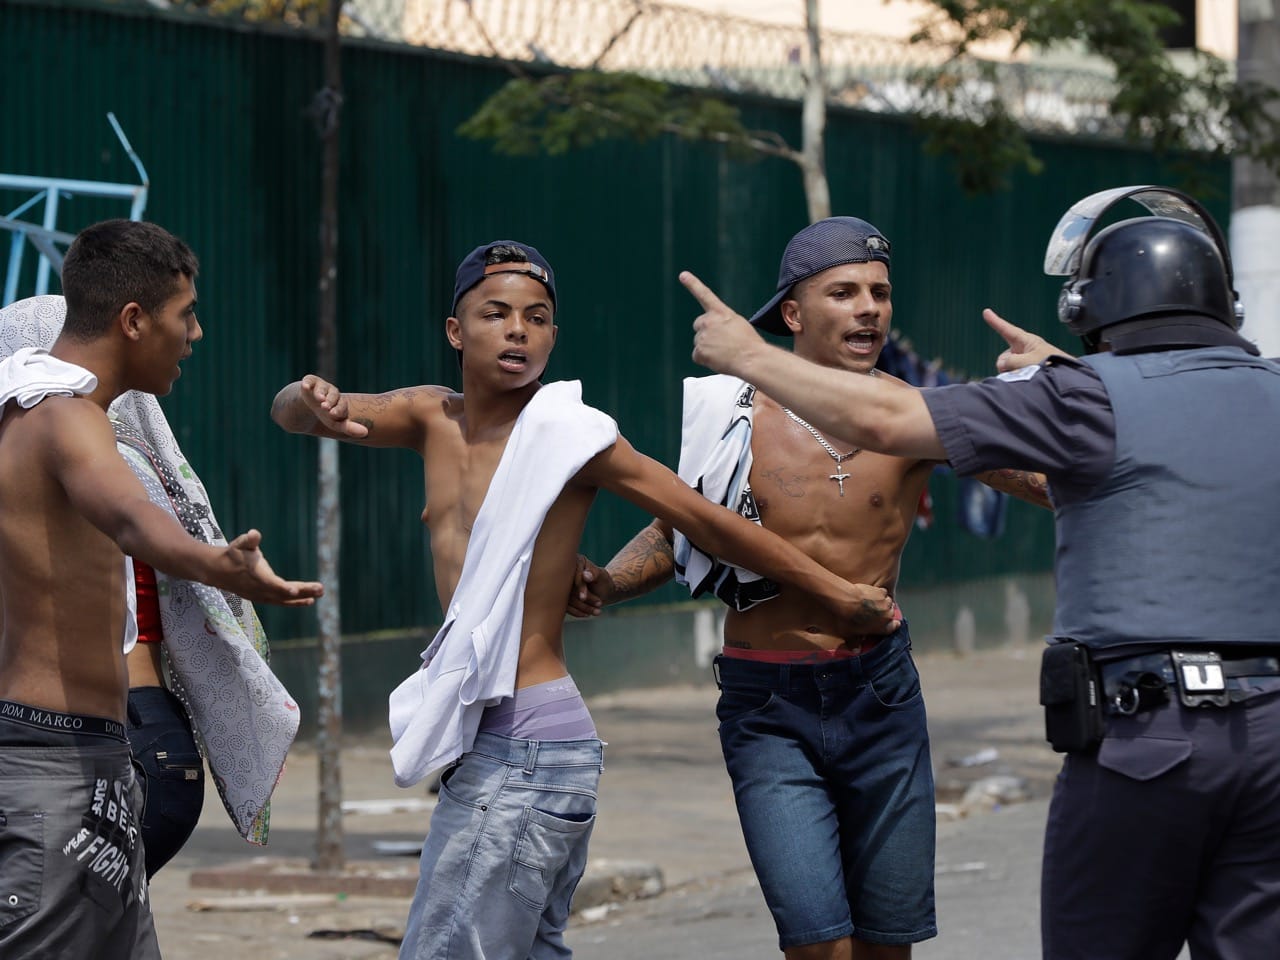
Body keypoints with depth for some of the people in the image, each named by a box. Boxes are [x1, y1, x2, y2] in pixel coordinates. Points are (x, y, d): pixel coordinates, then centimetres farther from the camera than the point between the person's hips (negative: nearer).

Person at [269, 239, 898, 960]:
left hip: (527, 745, -8)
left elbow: (709, 521, -6)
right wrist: (313, 403, -19)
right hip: (490, 739, 8)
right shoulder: (432, 420, 12)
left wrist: (838, 595, -2)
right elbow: (288, 414, 6)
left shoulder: (567, 433, -9)